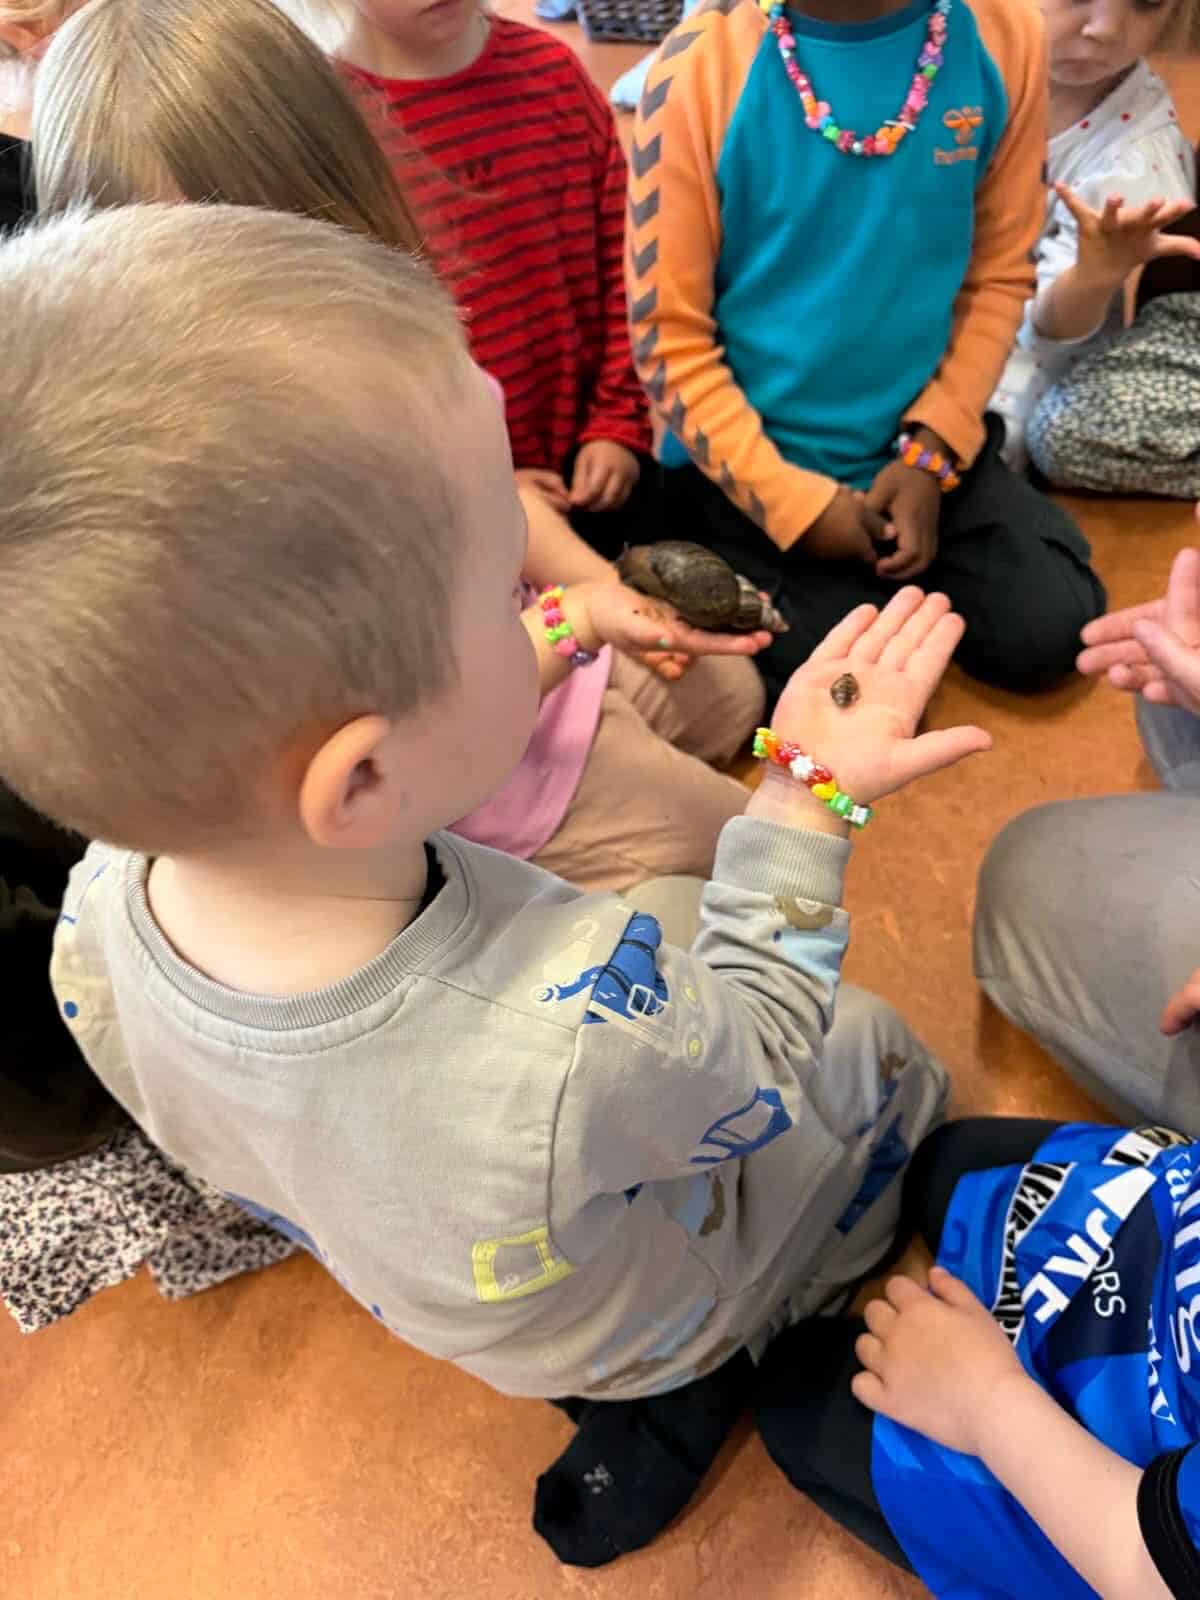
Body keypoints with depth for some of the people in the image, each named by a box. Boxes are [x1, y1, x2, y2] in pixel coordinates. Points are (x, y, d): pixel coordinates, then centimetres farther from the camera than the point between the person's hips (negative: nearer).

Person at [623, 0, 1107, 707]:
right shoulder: (703, 63, -16)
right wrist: (794, 500, -16)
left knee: (1048, 631, -8)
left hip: (921, 436, 4)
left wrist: (930, 453, -9)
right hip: (752, 453, -3)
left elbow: (999, 277, 3)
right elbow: (670, 328, -12)